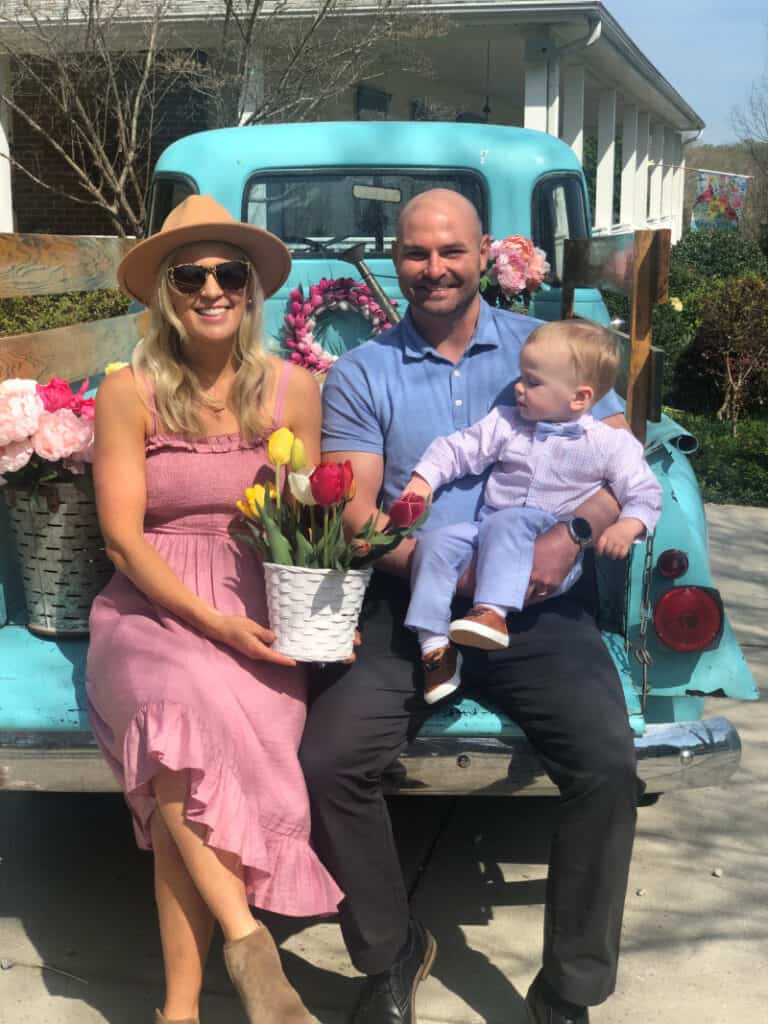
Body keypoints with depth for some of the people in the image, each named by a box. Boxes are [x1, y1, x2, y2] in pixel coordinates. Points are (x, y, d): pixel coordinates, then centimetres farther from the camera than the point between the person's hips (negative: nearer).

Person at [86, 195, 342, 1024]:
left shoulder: (292, 388, 5)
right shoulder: (129, 393, 0)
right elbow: (123, 539, -4)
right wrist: (212, 621, -16)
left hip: (258, 618, 1)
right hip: (153, 612, -1)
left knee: (196, 754, -26)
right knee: (183, 705, -34)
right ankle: (247, 940, -22)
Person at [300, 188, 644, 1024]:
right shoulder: (361, 374, 8)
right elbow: (355, 514, -1)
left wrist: (570, 535, -17)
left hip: (538, 610, 0)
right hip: (409, 607, 0)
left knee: (608, 765, -22)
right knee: (327, 764, -18)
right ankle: (391, 957, 8)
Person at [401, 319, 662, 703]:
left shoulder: (609, 443, 0)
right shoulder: (505, 423, 11)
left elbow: (644, 493, -2)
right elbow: (457, 449, 13)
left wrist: (628, 526, -20)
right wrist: (424, 479, -2)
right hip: (489, 533, 5)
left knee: (507, 523, -35)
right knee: (436, 541, -20)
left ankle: (492, 611, -48)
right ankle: (433, 644, -20)